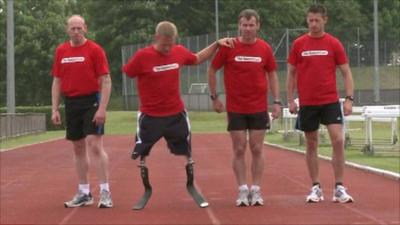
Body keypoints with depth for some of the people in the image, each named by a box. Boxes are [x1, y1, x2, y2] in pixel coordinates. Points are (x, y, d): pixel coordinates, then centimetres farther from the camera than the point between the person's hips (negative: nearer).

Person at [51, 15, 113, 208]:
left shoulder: (95, 49, -6)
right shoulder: (61, 51, 8)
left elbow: (106, 81, -8)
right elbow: (57, 82, 13)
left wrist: (102, 108, -16)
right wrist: (55, 109, 7)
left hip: (91, 102, -5)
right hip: (71, 103, 5)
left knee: (95, 146, -12)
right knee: (78, 148, 9)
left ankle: (105, 193, -8)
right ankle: (84, 193, 17)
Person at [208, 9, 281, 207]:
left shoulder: (265, 48, 0)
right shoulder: (228, 47, -5)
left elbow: (272, 74, 9)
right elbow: (212, 70, 5)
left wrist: (277, 101, 3)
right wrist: (214, 97, 3)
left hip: (259, 108, 1)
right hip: (235, 108, -1)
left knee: (257, 149, 3)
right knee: (239, 150, 1)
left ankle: (256, 190, 10)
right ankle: (242, 190, 7)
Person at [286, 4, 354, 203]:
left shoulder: (334, 44, 0)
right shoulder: (298, 44, 3)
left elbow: (346, 73, 3)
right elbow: (291, 73, 9)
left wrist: (349, 99, -6)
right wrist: (290, 100, 3)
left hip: (330, 101, -1)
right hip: (307, 103, 1)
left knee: (338, 140, -11)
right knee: (311, 144, 7)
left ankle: (339, 188, -4)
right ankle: (316, 188, 16)